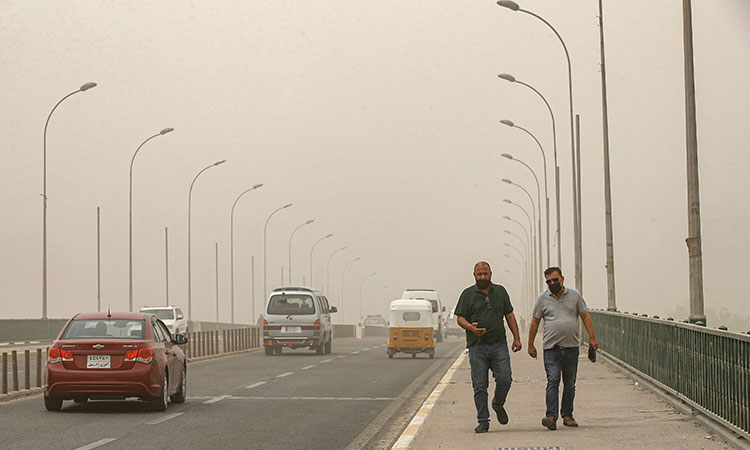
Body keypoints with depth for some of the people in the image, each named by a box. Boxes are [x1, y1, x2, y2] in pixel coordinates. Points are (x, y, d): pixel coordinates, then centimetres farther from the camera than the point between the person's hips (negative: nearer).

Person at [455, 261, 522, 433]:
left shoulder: (500, 291, 13)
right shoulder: (468, 294, 5)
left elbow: (509, 316, 16)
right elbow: (460, 318, 2)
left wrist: (516, 338, 9)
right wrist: (471, 327, -19)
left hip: (499, 345, 2)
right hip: (477, 347, -2)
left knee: (504, 379, -10)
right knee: (480, 386, -2)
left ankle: (498, 405, 20)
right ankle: (483, 421, 5)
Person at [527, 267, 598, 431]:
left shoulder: (575, 295, 7)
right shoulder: (543, 298, 5)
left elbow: (585, 316, 9)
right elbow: (535, 322, 10)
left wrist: (592, 338, -1)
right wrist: (531, 345, 9)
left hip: (571, 348, 2)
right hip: (551, 348, -2)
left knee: (570, 385, 7)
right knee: (553, 381, -13)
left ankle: (567, 415, 17)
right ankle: (551, 417, -20)